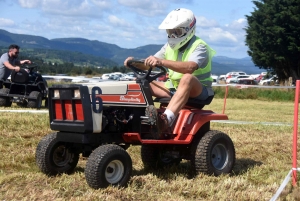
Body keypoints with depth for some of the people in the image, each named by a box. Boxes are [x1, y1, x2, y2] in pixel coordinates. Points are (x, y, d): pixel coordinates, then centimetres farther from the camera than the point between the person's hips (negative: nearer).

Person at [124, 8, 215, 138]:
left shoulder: (199, 46, -15)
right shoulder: (170, 46, 7)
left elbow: (190, 67, -36)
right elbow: (151, 63, 5)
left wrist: (162, 62, -48)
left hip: (199, 91, -7)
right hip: (175, 89, 7)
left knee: (187, 77, -42)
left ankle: (166, 119, -55)